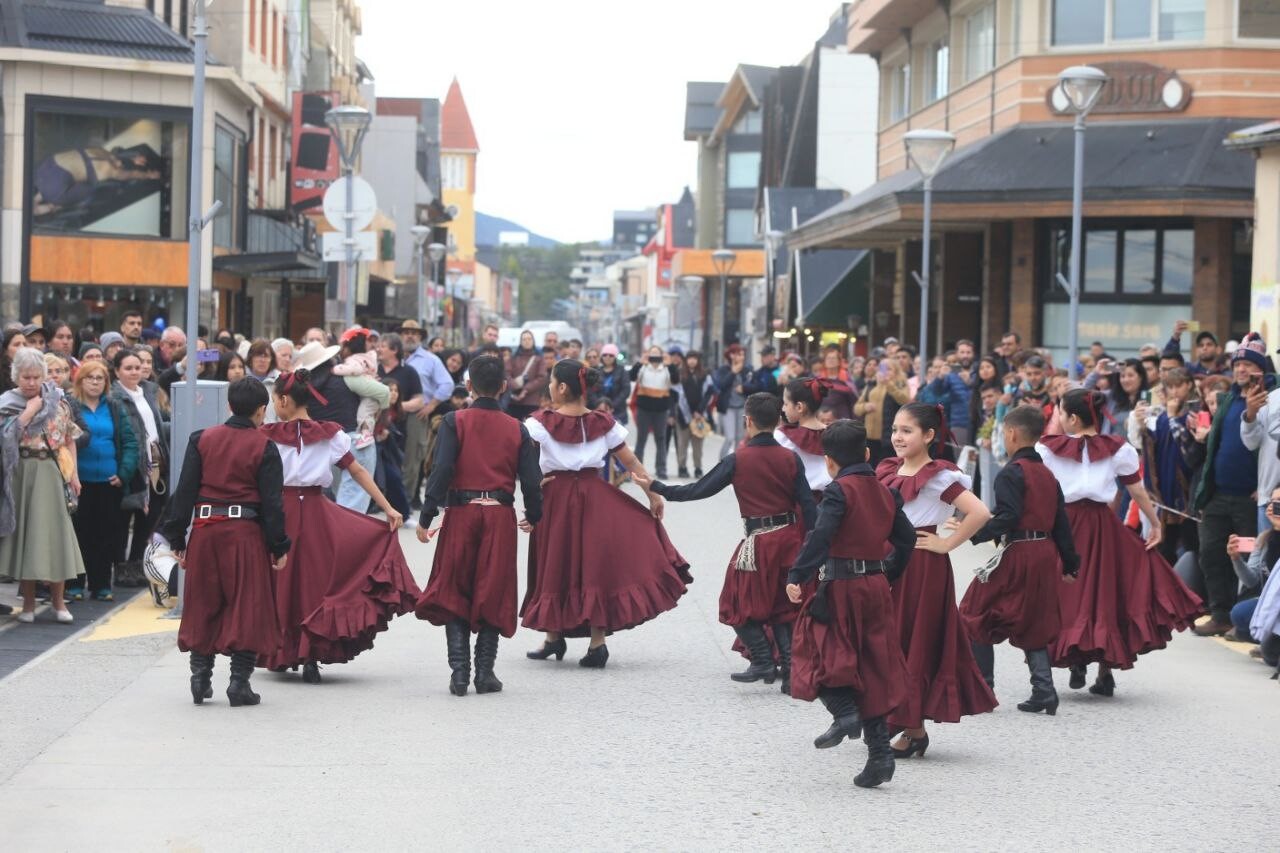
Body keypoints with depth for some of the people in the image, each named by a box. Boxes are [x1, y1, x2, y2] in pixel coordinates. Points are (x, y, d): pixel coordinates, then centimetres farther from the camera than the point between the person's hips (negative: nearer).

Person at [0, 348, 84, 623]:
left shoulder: (57, 401, 6)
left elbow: (69, 438, 10)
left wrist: (73, 473, 4)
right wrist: (29, 411, -13)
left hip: (51, 474, 1)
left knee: (55, 533, 0)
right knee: (24, 532, 2)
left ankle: (58, 600, 9)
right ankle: (28, 603, 10)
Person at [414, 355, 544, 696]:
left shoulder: (455, 422, -3)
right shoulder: (516, 429, 4)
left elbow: (442, 470, -11)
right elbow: (532, 479, 4)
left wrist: (426, 517, -8)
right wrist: (533, 517, 21)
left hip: (461, 513, -1)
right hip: (500, 515, 1)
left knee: (454, 594, 9)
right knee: (493, 595, 8)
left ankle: (459, 671, 0)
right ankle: (485, 673, 7)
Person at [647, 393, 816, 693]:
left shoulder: (737, 460, -9)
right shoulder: (790, 459, -1)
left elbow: (700, 490, -6)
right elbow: (808, 505, -2)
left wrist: (657, 487, 4)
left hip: (758, 542, -4)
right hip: (790, 538, 4)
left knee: (740, 603, 9)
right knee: (782, 606, 12)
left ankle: (763, 660, -4)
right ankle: (789, 670, 5)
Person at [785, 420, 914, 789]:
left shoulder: (838, 491, -10)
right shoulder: (885, 492, 11)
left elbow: (821, 536, -21)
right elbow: (906, 537, 14)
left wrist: (797, 576, -22)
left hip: (840, 587, -7)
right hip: (876, 587, 7)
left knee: (820, 652, 8)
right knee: (872, 666, 9)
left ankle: (844, 711, -14)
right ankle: (879, 753, 7)